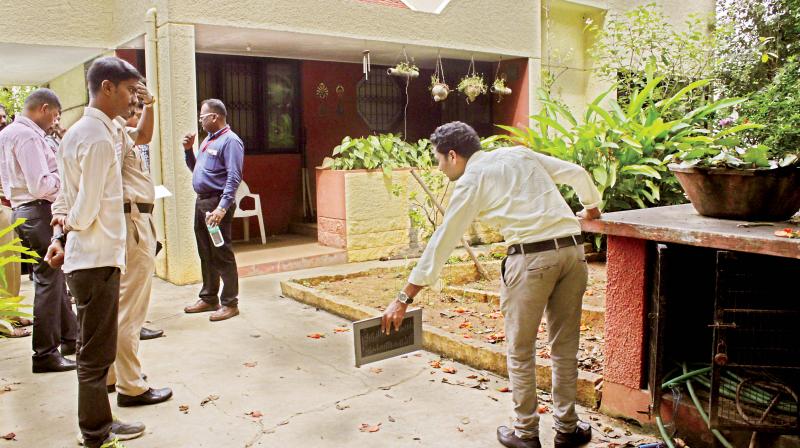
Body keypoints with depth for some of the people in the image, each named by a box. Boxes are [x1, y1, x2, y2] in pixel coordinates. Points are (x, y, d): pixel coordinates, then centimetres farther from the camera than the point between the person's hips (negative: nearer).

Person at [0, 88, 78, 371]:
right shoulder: (28, 136, -16)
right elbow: (41, 186, -23)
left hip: (23, 210, 11)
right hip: (37, 212, -11)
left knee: (54, 275, 18)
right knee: (48, 280, -4)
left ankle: (69, 337, 29)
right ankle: (45, 354, 4)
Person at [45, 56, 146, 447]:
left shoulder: (78, 132, 14)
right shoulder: (100, 139, -18)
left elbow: (67, 194, 15)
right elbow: (86, 209, -18)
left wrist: (59, 232, 6)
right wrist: (68, 227, 0)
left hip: (87, 256, 10)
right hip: (97, 258, -10)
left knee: (96, 349, 17)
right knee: (96, 352, 2)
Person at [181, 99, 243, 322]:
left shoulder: (230, 141, -12)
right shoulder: (208, 139, 17)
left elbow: (234, 178, -20)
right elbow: (195, 169, 26)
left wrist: (223, 207, -27)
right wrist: (188, 150, 9)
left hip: (217, 203, -9)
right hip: (201, 201, 9)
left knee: (222, 254, -4)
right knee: (205, 253, 15)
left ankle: (230, 303, 4)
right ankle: (209, 298, 26)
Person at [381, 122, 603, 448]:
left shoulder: (470, 181, 3)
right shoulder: (520, 154, 19)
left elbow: (442, 242, 1)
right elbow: (577, 173, 21)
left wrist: (404, 298, 4)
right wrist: (591, 207, 42)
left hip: (531, 256, -6)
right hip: (573, 249, 6)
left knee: (520, 350, 11)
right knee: (565, 346, 16)